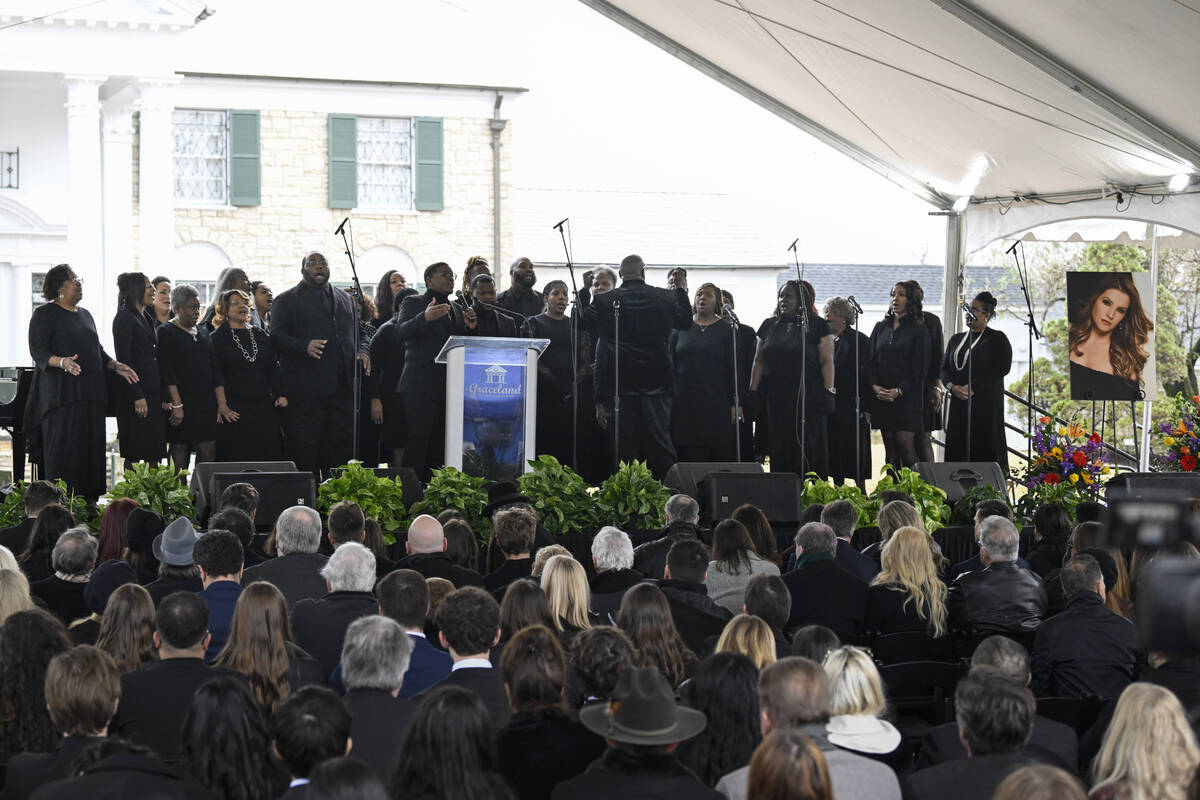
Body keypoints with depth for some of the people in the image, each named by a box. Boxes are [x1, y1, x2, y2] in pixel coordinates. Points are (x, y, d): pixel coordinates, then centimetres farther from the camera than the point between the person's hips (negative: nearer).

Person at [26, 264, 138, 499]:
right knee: (64, 451, -10)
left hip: (91, 395, 7)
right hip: (61, 394, -7)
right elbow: (38, 352, -11)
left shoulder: (85, 315, 20)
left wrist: (115, 365, 10)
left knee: (91, 449, 3)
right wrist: (61, 362, -28)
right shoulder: (44, 314, -2)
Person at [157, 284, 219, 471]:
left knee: (209, 450, -2)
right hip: (182, 400, -6)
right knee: (180, 448, -4)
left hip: (206, 402, 6)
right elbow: (168, 373, -10)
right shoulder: (166, 331, -2)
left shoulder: (203, 333, 18)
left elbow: (214, 369, 18)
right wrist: (176, 404, -17)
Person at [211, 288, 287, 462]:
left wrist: (281, 394, 3)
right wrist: (222, 406, -15)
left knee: (267, 458, -1)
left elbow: (273, 368, 16)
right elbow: (216, 376, -6)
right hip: (234, 410, -4)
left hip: (264, 407, 4)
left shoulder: (260, 335, 16)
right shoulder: (218, 338, 2)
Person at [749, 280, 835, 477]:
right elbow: (759, 361, 15)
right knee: (779, 451, 2)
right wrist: (753, 393, 8)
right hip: (775, 400, 4)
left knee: (807, 449, -5)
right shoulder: (769, 326, 14)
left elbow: (827, 361, -3)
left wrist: (829, 391, -12)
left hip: (807, 400, -4)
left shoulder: (817, 326, 1)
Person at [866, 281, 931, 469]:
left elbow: (920, 368, -5)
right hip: (882, 396, 4)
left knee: (905, 444, -11)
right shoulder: (881, 328, 14)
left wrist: (899, 390, -14)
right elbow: (870, 361, 11)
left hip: (908, 397, -4)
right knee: (890, 448, 3)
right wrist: (875, 386, -6)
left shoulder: (918, 329, 0)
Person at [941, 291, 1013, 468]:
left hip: (986, 405, -5)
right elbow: (945, 368, 16)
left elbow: (1003, 367, -10)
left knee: (986, 449, -10)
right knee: (957, 451, -3)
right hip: (959, 404, 5)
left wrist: (973, 387, -16)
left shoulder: (997, 339, 3)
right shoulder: (956, 339, 20)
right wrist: (952, 387, -7)